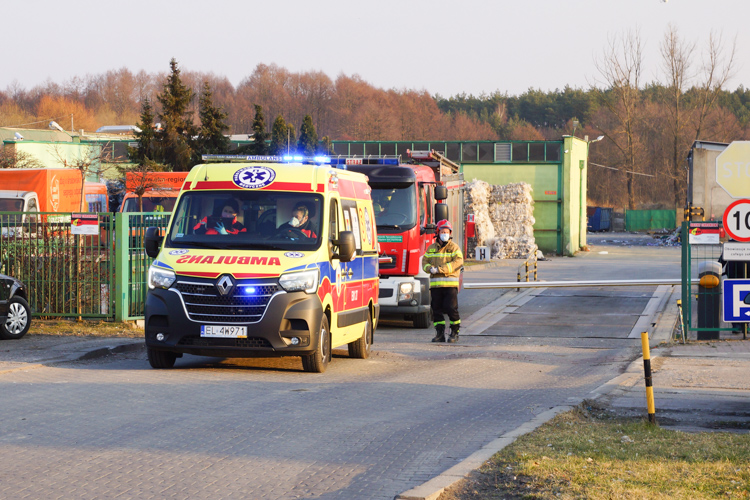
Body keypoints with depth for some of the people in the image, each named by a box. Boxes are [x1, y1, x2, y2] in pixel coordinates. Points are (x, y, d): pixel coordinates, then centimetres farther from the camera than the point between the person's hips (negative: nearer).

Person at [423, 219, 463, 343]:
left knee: (451, 308, -8)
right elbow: (425, 261, 14)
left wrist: (439, 269, -17)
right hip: (435, 284, 4)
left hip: (450, 284, -4)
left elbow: (458, 262, -13)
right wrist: (430, 268, -11)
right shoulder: (431, 248, 15)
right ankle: (440, 334, 10)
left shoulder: (454, 248, 0)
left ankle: (455, 333, 3)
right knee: (436, 309, 4)